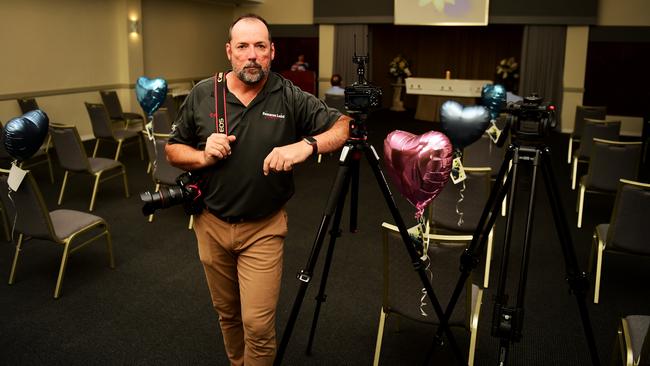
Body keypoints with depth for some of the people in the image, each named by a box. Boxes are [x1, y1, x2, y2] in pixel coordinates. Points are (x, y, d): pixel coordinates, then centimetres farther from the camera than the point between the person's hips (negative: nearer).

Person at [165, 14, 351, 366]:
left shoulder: (292, 98, -10)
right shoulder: (201, 95, -3)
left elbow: (345, 126, -10)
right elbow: (173, 150, 5)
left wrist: (307, 144, -28)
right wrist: (203, 156, -16)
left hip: (263, 229, -3)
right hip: (211, 224, 3)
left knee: (258, 323, -4)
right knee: (227, 312, 20)